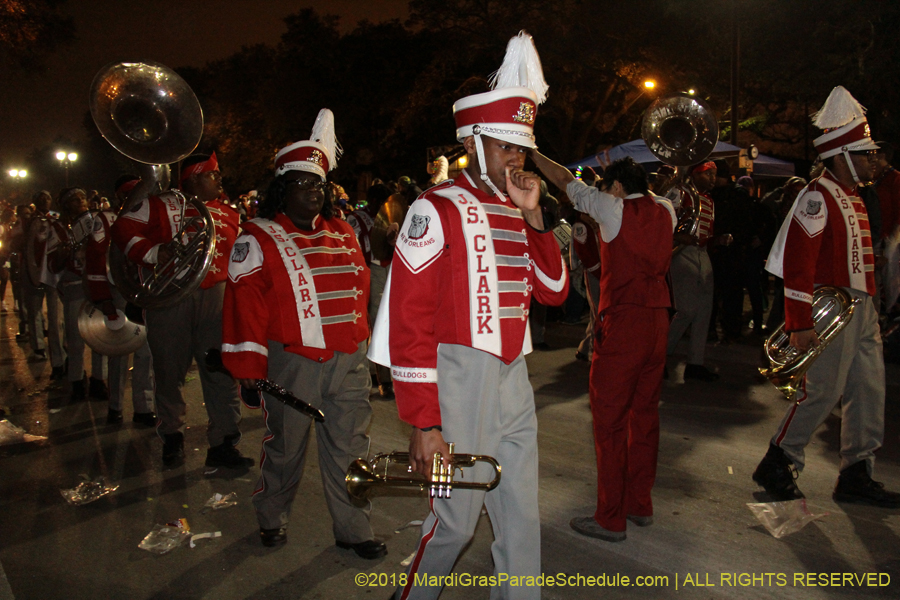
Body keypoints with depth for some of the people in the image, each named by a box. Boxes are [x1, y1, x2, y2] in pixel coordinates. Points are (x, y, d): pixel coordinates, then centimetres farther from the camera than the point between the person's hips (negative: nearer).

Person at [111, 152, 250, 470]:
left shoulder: (229, 213, 15)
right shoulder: (161, 205, 2)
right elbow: (122, 228, -2)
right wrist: (152, 252, -15)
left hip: (216, 298, 3)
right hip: (170, 298, -2)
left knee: (224, 371, -3)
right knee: (169, 370, 9)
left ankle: (223, 443, 6)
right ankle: (171, 437, 29)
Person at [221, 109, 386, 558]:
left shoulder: (342, 234, 14)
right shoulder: (259, 238, -3)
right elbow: (244, 302, -8)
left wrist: (362, 343, 19)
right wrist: (248, 365, -10)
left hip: (349, 361, 5)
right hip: (293, 363, -4)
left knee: (349, 447, 9)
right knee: (285, 446, 11)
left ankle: (353, 529, 22)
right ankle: (272, 517, 35)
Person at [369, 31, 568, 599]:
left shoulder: (519, 212, 12)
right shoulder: (437, 210, -9)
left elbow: (554, 291, 9)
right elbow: (408, 320, -14)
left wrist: (533, 216, -3)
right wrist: (424, 424, -15)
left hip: (514, 375, 7)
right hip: (460, 375, -6)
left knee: (523, 518, 14)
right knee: (457, 520, 5)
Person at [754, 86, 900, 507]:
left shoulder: (851, 198, 18)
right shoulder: (818, 196, -13)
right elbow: (796, 262, -20)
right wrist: (801, 324, -23)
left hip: (861, 308, 10)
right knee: (823, 390, -5)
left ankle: (856, 476, 21)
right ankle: (776, 467, 10)